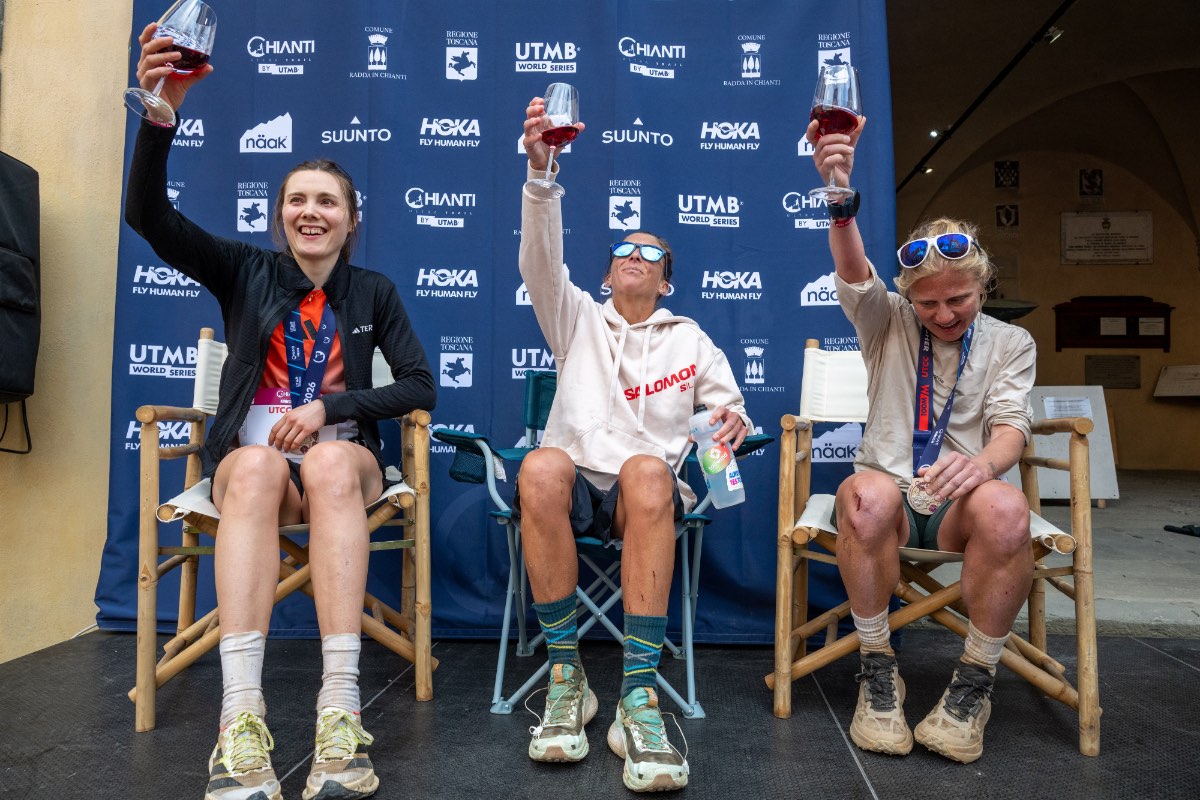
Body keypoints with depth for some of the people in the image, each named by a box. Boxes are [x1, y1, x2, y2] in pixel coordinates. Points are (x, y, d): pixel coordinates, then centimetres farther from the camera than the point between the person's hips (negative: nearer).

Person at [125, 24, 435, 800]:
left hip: (342, 456, 0)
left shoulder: (374, 292, 7)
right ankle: (241, 718, -44)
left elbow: (421, 385, 0)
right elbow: (150, 216, -9)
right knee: (257, 467, -36)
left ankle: (341, 711, -43)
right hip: (248, 457, 0)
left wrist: (330, 407, -13)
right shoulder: (246, 271, 6)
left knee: (331, 465, -36)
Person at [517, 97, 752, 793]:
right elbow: (542, 262, 4)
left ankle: (639, 697, -37)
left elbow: (728, 405, 18)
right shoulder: (579, 319, 22)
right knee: (543, 467, -37)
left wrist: (732, 416, -8)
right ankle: (567, 679, -24)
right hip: (577, 486, 0)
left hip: (651, 487, 0)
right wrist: (541, 169, -10)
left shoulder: (689, 338, 24)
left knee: (647, 471, -38)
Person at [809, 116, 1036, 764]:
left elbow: (1011, 424, -2)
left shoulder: (1009, 342, 11)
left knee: (1004, 507, -35)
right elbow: (854, 276, -13)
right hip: (893, 494, 0)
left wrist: (984, 463, -28)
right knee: (867, 495, -37)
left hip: (961, 501, 1)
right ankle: (877, 670, -17)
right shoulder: (890, 323, 8)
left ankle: (973, 682, -15)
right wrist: (841, 197, -34)